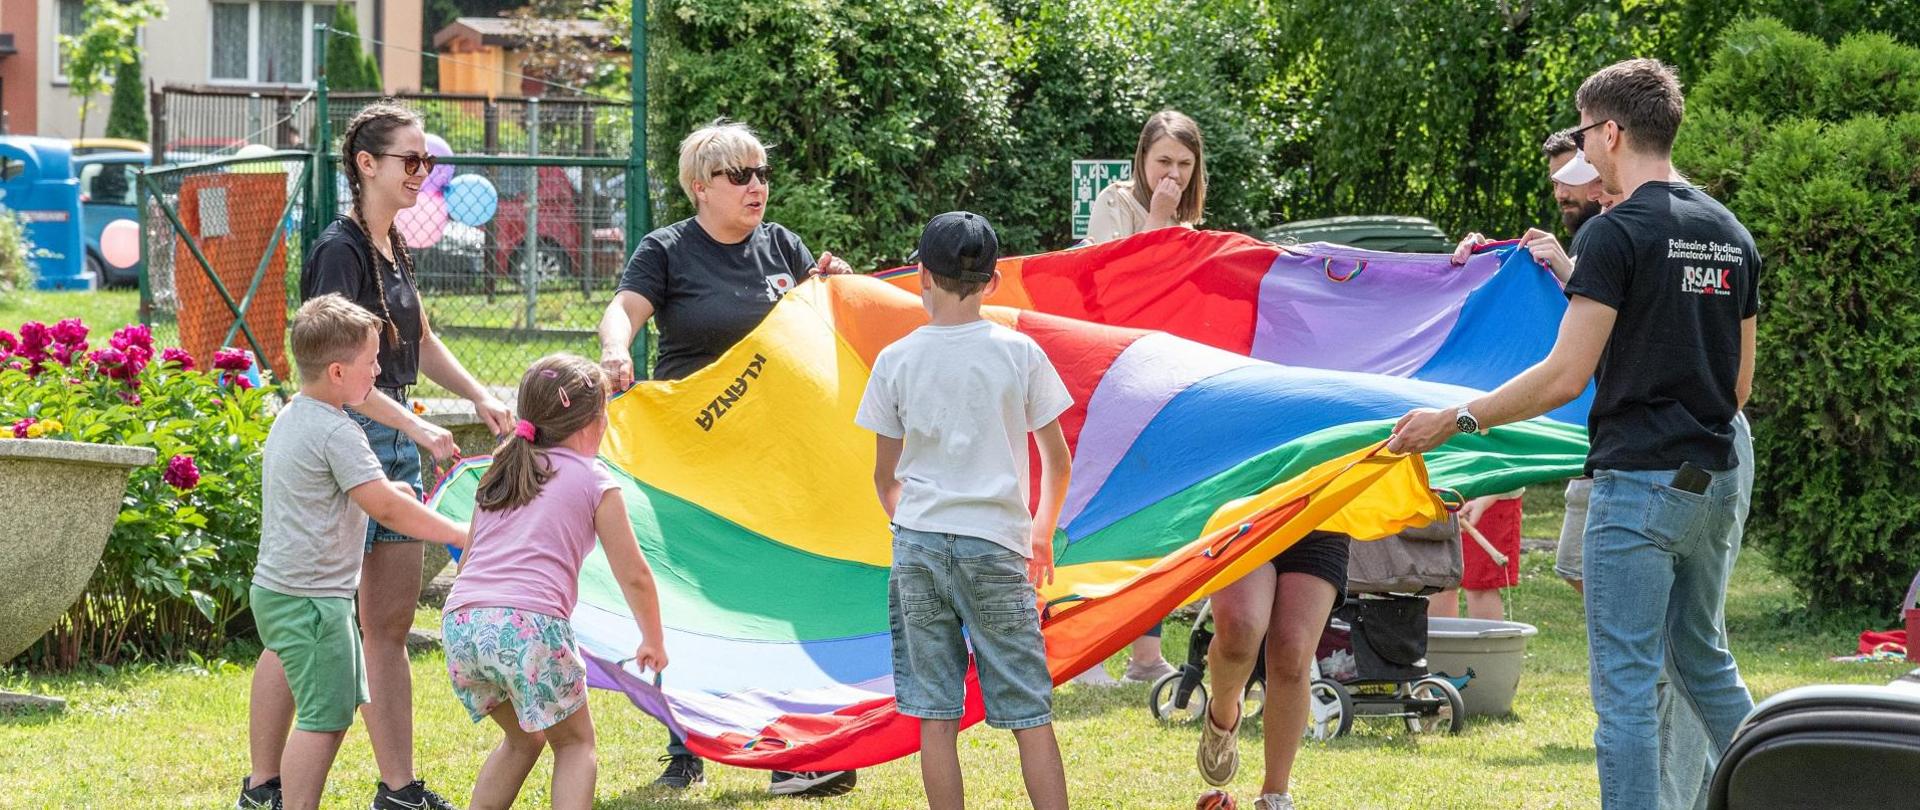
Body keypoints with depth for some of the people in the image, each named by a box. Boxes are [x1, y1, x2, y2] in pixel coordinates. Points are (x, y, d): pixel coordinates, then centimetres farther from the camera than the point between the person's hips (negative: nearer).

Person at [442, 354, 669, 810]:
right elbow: (634, 576, 11)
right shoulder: (594, 481, 9)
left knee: (523, 739, 26)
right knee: (574, 741, 12)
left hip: (461, 620, 5)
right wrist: (653, 642, 25)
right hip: (530, 623, -5)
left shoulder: (498, 475, 26)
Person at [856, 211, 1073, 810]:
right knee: (1031, 715, 1)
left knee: (936, 716, 4)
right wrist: (1042, 532, 23)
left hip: (918, 544, 1)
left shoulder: (896, 360, 1)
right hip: (996, 545, -1)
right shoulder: (1019, 353, -2)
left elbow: (884, 475, 8)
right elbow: (1057, 461, 5)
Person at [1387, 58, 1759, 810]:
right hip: (1716, 479, 8)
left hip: (1639, 485, -8)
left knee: (1626, 678, -3)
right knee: (1703, 658, 21)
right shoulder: (1731, 234, 11)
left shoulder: (1616, 234, -13)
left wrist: (1456, 418, -10)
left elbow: (1565, 375, -17)